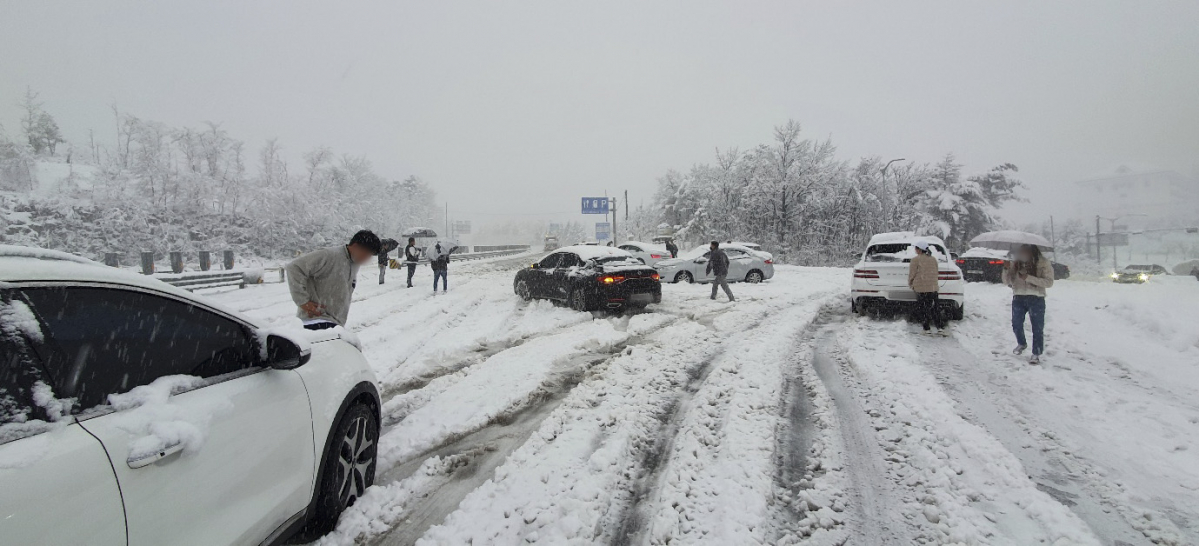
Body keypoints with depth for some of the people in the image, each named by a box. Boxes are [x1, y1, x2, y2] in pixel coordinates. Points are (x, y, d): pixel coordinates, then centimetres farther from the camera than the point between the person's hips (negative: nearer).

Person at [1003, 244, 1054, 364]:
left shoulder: (1043, 263, -6)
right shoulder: (1015, 263, 2)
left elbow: (1049, 282, -14)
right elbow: (1006, 282, 4)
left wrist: (1029, 278, -22)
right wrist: (1006, 269, -13)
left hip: (1036, 299, -3)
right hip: (1018, 298, 3)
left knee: (1037, 328, -1)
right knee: (1016, 325, 11)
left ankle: (1036, 354, 8)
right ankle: (1021, 344, 38)